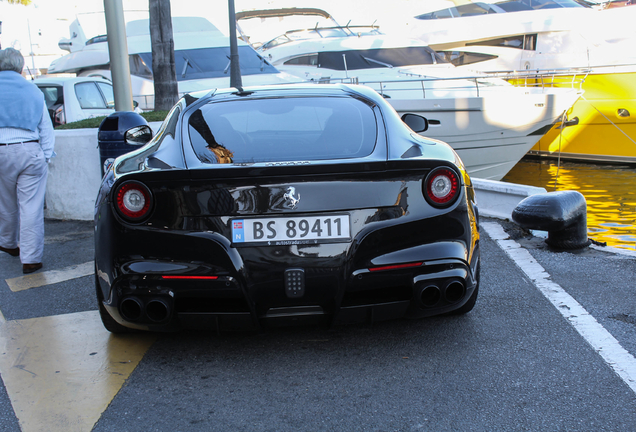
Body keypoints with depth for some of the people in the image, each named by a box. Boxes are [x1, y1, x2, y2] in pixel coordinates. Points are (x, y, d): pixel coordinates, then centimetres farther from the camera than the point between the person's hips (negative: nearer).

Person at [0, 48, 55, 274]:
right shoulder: (33, 90, 8)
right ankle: (31, 259, 0)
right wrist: (45, 156, 12)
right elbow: (47, 129, 9)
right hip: (31, 151, 0)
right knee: (31, 207, 0)